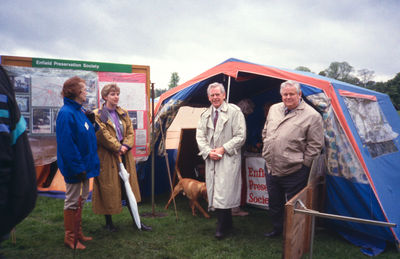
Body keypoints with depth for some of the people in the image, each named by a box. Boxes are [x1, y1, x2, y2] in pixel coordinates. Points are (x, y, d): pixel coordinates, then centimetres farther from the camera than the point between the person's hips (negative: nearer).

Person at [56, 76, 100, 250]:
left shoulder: (79, 111, 10)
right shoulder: (66, 113, -19)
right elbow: (67, 144, -23)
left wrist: (90, 163, 12)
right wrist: (78, 167, -22)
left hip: (83, 164, 10)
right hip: (74, 167, -10)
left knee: (80, 199, 18)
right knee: (72, 201, 3)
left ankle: (78, 232, 32)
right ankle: (69, 238, 18)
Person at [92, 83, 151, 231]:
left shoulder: (123, 114, 11)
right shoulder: (98, 115, -6)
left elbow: (130, 132, 7)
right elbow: (103, 135, -14)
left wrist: (125, 146, -10)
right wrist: (118, 147, -15)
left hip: (124, 156, 5)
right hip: (107, 157, -5)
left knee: (129, 188, 10)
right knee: (108, 190, 4)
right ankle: (108, 222, 21)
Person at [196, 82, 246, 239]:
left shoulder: (234, 111, -4)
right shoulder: (205, 115, 12)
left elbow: (240, 136, -8)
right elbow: (200, 136, 9)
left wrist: (223, 149, -13)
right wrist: (208, 151, -7)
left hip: (228, 159, -5)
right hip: (211, 159, 6)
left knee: (223, 192, -10)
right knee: (213, 191, 9)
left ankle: (222, 227, 4)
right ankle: (227, 224, 25)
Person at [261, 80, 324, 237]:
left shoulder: (312, 116, -11)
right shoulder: (274, 109, 8)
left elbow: (315, 145, -9)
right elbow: (265, 133, 19)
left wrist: (303, 163, -8)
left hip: (294, 172, -6)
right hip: (271, 168, 6)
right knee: (274, 203, 21)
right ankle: (277, 229, 42)